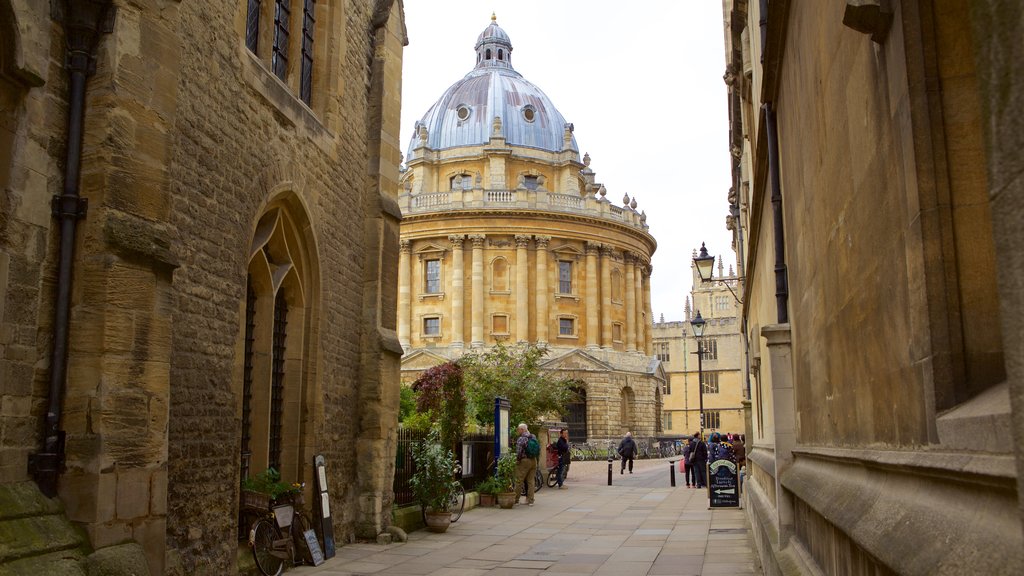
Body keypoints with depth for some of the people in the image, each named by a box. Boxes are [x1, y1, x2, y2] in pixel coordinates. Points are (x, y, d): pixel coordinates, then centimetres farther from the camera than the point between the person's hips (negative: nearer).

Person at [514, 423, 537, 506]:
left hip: (524, 461, -7)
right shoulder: (534, 437, 9)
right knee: (530, 481, 10)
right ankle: (530, 501, 10)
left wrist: (517, 459, -6)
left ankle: (516, 500, 7)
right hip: (533, 461, 7)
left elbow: (518, 451, -19)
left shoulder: (521, 439, -13)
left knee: (519, 481, 2)